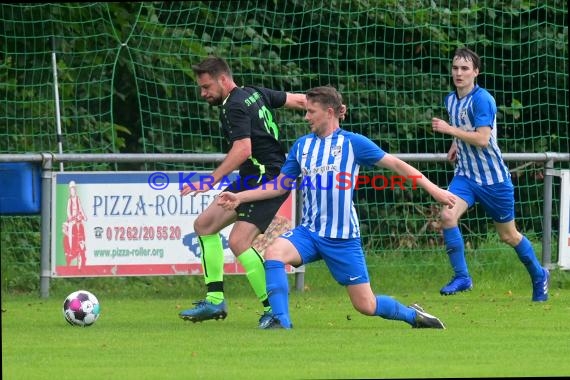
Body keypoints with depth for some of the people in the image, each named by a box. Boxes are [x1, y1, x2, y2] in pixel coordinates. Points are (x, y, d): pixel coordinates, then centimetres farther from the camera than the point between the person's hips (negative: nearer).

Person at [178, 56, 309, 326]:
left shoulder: (234, 107, -16)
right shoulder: (255, 94, 11)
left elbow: (243, 149, -28)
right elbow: (298, 100, 16)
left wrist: (212, 181, -31)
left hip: (268, 177, -11)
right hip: (252, 180, 11)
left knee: (239, 242, -20)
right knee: (204, 225, 10)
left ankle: (273, 309, -15)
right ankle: (215, 301, 12)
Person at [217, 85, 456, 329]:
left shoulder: (352, 142, -4)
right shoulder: (303, 145, 9)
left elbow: (396, 164, -1)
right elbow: (280, 185, 17)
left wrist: (433, 189, -5)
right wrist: (240, 197, 8)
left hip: (343, 238, -4)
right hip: (309, 232, 4)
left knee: (366, 306, -3)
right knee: (274, 251, -27)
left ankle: (413, 315, 24)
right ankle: (281, 321, -25)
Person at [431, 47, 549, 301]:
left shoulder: (482, 99, -18)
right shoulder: (451, 100, 5)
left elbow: (482, 139, -26)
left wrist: (450, 130, -26)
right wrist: (456, 144, 8)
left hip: (493, 178, -5)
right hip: (465, 175, 5)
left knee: (508, 235, 8)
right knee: (448, 215, -22)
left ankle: (538, 276, 32)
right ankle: (461, 277, -13)